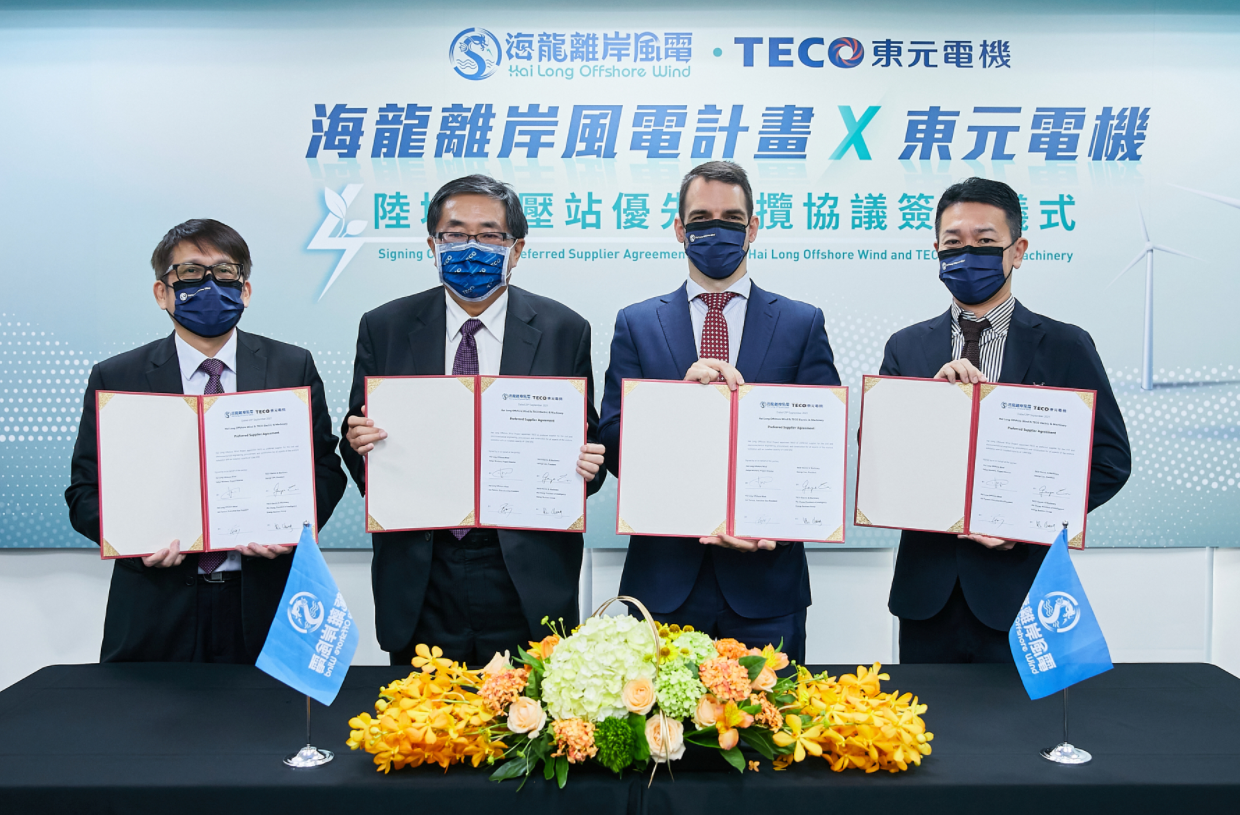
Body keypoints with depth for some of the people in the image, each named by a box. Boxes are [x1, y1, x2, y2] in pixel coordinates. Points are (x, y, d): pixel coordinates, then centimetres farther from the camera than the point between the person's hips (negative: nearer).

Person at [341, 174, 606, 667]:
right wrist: (358, 443, -15)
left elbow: (586, 441, 5)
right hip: (419, 576, 1)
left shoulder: (564, 330, 1)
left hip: (527, 579, 0)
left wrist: (585, 466, -16)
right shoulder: (383, 328, 4)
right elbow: (358, 433, 7)